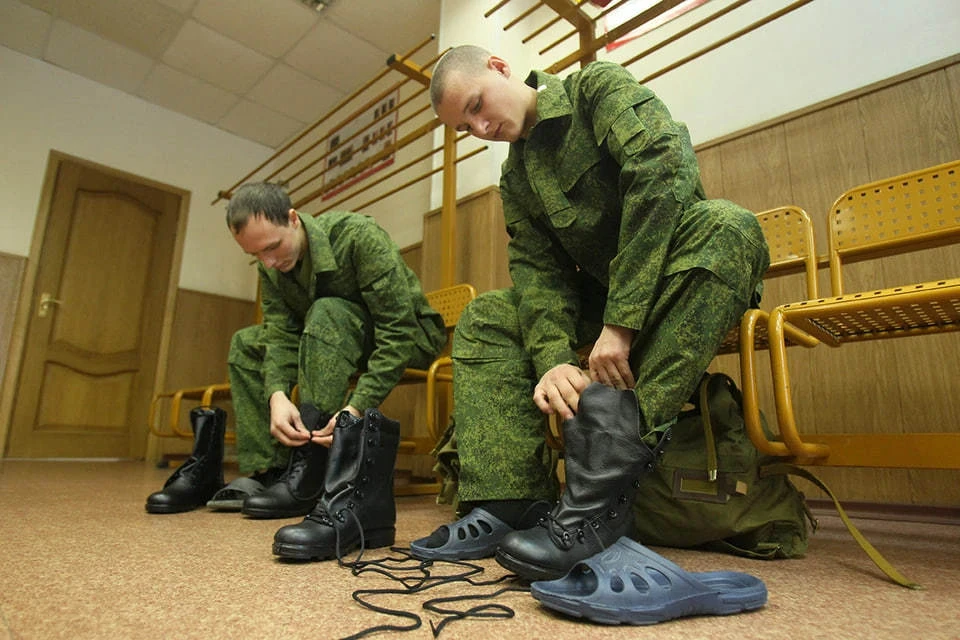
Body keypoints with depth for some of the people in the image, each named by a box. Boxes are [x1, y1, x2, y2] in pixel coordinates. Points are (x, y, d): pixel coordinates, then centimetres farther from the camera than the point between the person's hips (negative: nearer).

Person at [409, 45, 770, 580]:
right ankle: (511, 501, -16)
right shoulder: (516, 179, 10)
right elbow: (538, 270, -3)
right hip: (600, 297, 5)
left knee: (726, 224, -36)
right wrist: (553, 359, -24)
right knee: (486, 319, -3)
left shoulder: (599, 86, -6)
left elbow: (662, 167, -24)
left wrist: (620, 322, -31)